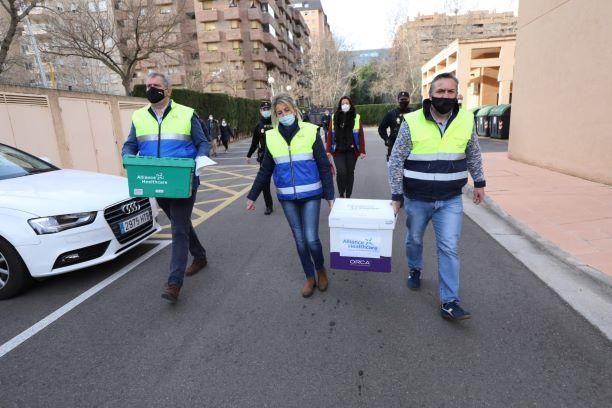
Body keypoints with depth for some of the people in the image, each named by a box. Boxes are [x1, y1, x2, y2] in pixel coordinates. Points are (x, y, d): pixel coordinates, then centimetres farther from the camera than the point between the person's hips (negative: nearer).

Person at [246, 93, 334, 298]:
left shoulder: (311, 132, -5)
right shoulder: (271, 137, 2)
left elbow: (324, 166, -3)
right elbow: (265, 170, 10)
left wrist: (330, 195, -5)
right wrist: (252, 196, 11)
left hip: (310, 194, -2)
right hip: (287, 197, 3)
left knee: (311, 238, -6)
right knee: (299, 239, 9)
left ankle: (321, 270, 25)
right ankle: (310, 277, 28)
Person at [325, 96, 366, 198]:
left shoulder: (356, 117, 2)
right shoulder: (334, 117, 4)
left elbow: (361, 135, 0)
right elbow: (330, 134, 3)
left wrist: (362, 151, -6)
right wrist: (328, 150, -2)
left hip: (352, 150, 1)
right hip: (338, 150, 0)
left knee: (350, 173, 8)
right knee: (341, 172, -13)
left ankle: (348, 196, 22)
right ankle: (341, 194, 9)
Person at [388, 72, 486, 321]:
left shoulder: (466, 120, -3)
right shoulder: (412, 122, -13)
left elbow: (473, 154, 13)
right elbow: (396, 161, -9)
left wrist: (479, 182, 16)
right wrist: (396, 195, -9)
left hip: (451, 199, 1)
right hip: (417, 199, -1)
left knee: (449, 249, -2)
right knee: (414, 240, 19)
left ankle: (449, 303, 8)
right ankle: (415, 270, 48)